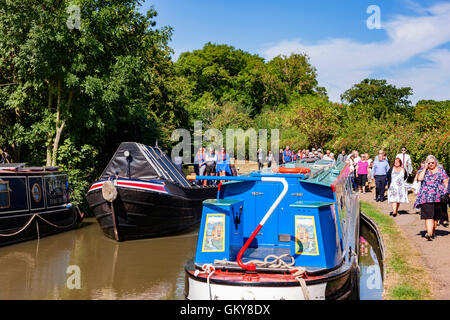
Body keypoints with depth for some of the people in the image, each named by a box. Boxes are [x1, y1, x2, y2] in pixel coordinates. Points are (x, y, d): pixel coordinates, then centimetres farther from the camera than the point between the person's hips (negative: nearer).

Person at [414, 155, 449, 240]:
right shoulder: (423, 170, 10)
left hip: (438, 197, 1)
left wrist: (446, 193, -1)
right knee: (429, 216, -14)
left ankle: (433, 232, 24)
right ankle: (429, 233, -23)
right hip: (426, 198, -1)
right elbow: (419, 178, -9)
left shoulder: (441, 170, 10)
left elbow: (446, 182, 9)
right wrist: (425, 168, -5)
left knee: (436, 217, 9)